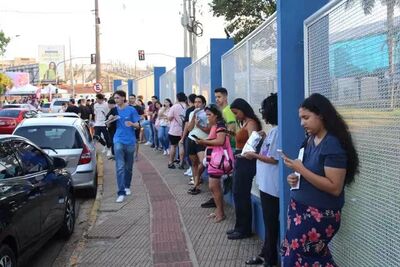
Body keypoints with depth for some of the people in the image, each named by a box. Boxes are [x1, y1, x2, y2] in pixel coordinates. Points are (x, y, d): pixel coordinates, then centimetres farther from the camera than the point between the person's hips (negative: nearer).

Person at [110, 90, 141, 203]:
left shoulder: (131, 110, -4)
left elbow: (138, 125, -3)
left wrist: (132, 124, -25)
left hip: (130, 141, 0)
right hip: (119, 141, 0)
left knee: (128, 167, 14)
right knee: (120, 167, -9)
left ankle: (127, 186, 35)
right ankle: (121, 192, -11)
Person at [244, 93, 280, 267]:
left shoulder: (277, 131, -19)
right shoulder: (273, 130, 10)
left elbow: (274, 159, -20)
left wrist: (254, 155, -10)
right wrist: (263, 139, 10)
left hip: (271, 185, -10)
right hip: (266, 182, 10)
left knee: (271, 221, 2)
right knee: (268, 220, 18)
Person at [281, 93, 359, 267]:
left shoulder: (333, 145, -17)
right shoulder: (310, 140, 7)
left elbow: (335, 188, -22)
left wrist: (301, 169, -22)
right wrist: (294, 177, 0)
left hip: (319, 215, -7)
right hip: (298, 208, 7)